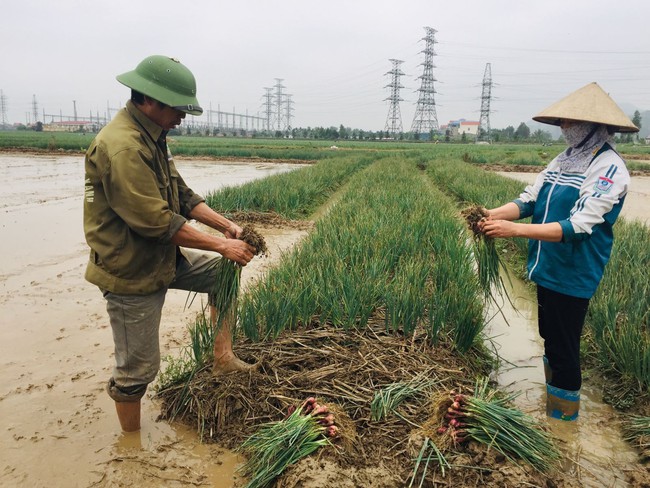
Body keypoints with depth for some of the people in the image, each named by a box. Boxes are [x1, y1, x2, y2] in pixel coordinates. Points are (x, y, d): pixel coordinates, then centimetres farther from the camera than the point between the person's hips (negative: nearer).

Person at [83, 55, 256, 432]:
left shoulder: (153, 137, 6)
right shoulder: (121, 146, -26)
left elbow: (182, 196, 8)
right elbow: (158, 222, -29)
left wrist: (226, 225, -3)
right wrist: (221, 245, -23)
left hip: (164, 258, 9)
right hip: (130, 272, -9)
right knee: (137, 369, 3)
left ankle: (223, 358, 20)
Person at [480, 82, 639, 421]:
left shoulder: (609, 169, -17)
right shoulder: (564, 160, 7)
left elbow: (578, 227, -26)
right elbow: (529, 199, 2)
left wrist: (515, 230, -33)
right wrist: (494, 214, -17)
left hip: (573, 276, -8)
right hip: (547, 268, 8)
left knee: (564, 348, 3)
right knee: (550, 339, 21)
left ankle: (563, 417, 22)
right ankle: (553, 403, 41)